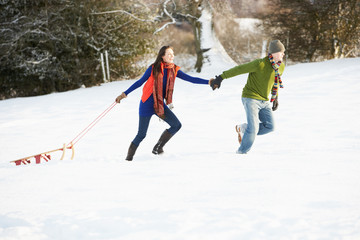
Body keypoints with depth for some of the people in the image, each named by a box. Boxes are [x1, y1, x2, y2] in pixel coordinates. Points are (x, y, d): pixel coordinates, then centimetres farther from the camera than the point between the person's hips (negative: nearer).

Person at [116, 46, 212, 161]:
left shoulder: (174, 70, 1)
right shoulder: (153, 69, -10)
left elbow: (190, 79, -2)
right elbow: (139, 82, -4)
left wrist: (208, 82, -10)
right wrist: (124, 94, -7)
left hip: (161, 104, 5)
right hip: (147, 104, -5)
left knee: (177, 125, -9)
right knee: (142, 134, -3)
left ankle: (158, 147, 6)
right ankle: (129, 157, 16)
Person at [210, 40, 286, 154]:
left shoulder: (281, 67, 1)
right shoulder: (260, 64, -22)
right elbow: (239, 69, -18)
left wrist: (276, 97, 16)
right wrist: (221, 77, -18)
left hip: (264, 101, 7)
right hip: (251, 98, -7)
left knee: (269, 126, -2)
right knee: (254, 128, -14)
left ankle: (243, 129, 18)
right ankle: (242, 151, 7)